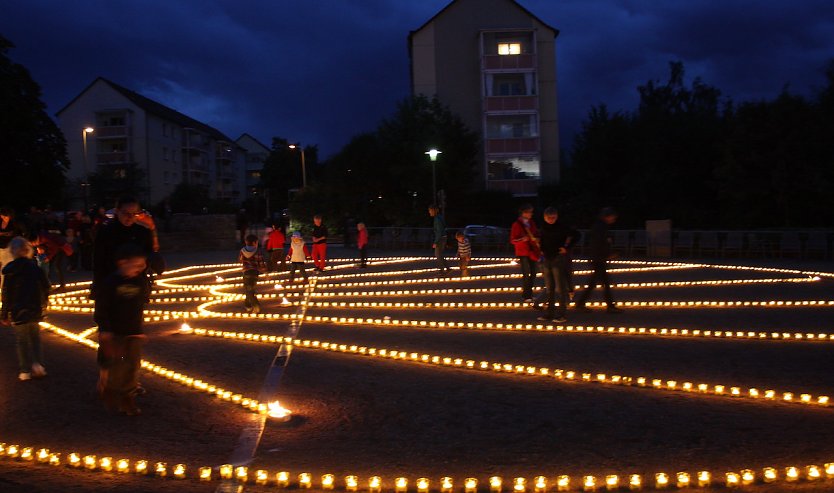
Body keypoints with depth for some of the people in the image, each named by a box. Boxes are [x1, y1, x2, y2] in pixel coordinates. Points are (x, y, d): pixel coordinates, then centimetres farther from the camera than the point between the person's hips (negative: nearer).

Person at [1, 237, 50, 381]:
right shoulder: (35, 267, -1)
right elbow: (45, 287, 4)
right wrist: (42, 304, 17)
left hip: (18, 311, -3)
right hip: (35, 310, 3)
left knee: (22, 341, 7)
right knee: (35, 338, 15)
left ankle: (25, 371, 8)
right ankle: (38, 364, 2)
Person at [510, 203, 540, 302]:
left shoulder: (532, 223, 10)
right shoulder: (516, 225, -8)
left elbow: (536, 234, 19)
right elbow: (512, 240, -8)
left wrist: (536, 239, -4)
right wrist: (522, 239, -25)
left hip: (532, 251, 6)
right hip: (523, 252, -6)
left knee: (533, 274, 7)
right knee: (526, 274, -12)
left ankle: (529, 294, 19)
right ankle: (526, 296, -7)